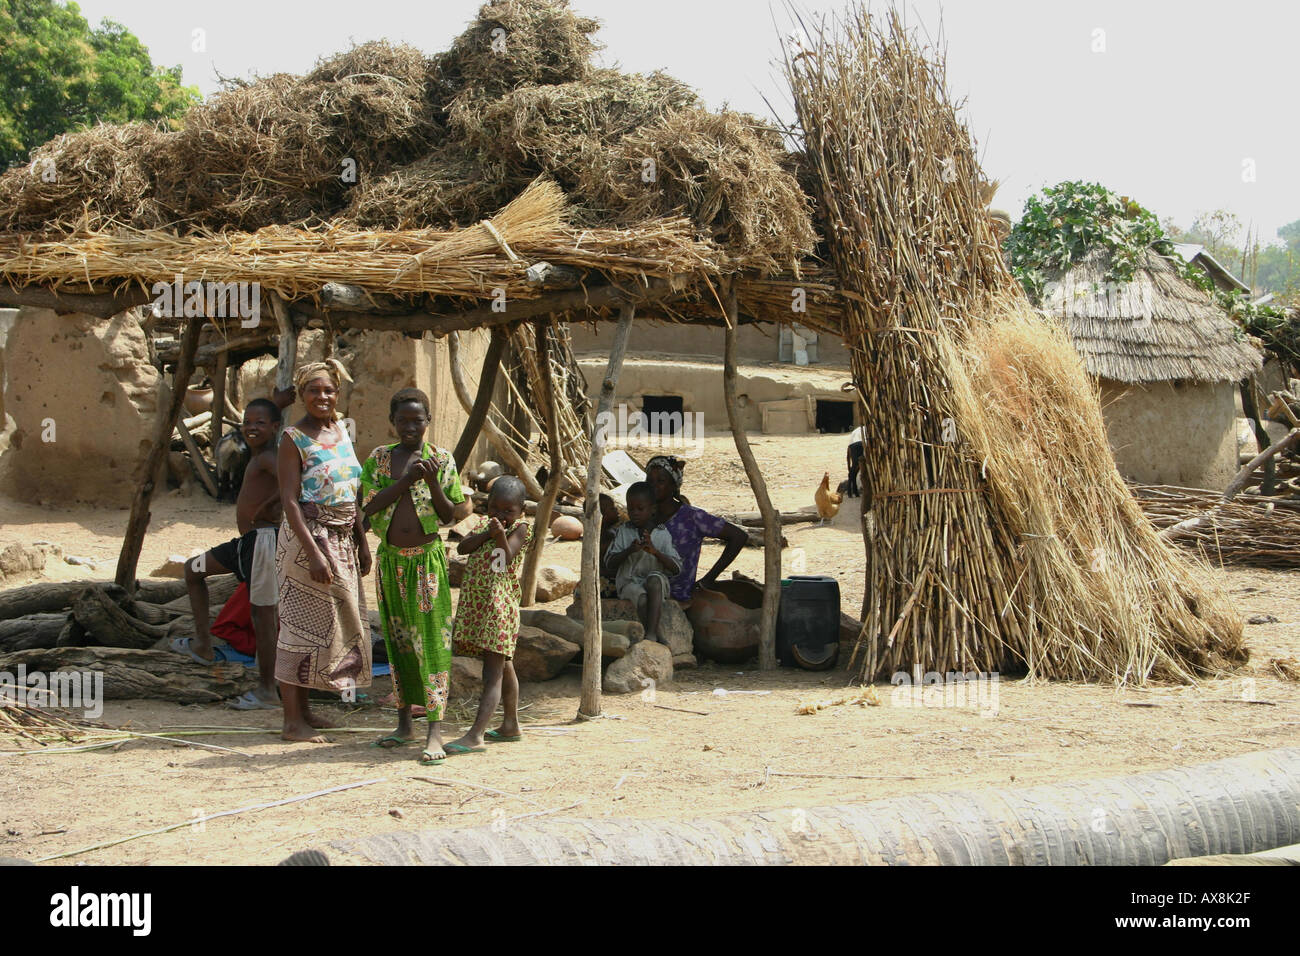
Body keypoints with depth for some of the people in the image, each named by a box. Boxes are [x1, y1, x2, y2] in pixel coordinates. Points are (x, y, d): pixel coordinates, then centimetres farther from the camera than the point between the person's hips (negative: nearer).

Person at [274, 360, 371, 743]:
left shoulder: (340, 431, 11)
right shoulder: (294, 438, -10)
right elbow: (290, 500, -16)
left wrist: (362, 542, 14)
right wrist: (313, 553, -23)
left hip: (342, 539, 8)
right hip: (308, 538, -8)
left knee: (327, 623, 11)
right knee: (303, 624, -6)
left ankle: (303, 709, 20)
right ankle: (293, 720, -3)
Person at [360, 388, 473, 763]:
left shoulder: (442, 460, -1)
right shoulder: (379, 458, 5)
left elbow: (450, 515, -3)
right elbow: (369, 505, -7)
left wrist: (433, 483, -19)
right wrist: (404, 480, -18)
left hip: (427, 559, -3)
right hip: (390, 560, 3)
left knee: (432, 642, -8)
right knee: (397, 642, 10)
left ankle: (434, 731, -10)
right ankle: (404, 723, 20)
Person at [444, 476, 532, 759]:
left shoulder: (521, 529, -5)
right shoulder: (483, 525, 13)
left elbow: (508, 556, -18)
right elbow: (462, 547, 0)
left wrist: (501, 535, -33)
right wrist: (486, 534, -12)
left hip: (500, 606, -7)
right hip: (475, 604, 7)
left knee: (493, 670, -11)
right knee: (503, 667, 19)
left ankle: (476, 735, -19)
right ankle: (511, 725, 31)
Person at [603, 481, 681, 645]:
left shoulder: (663, 534, 3)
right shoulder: (623, 531, 6)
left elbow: (676, 569, -4)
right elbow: (609, 564, 1)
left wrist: (654, 551, -18)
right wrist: (629, 551, -17)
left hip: (658, 584, 0)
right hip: (629, 582, 0)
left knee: (655, 578, -36)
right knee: (641, 596, -34)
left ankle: (651, 633, -40)